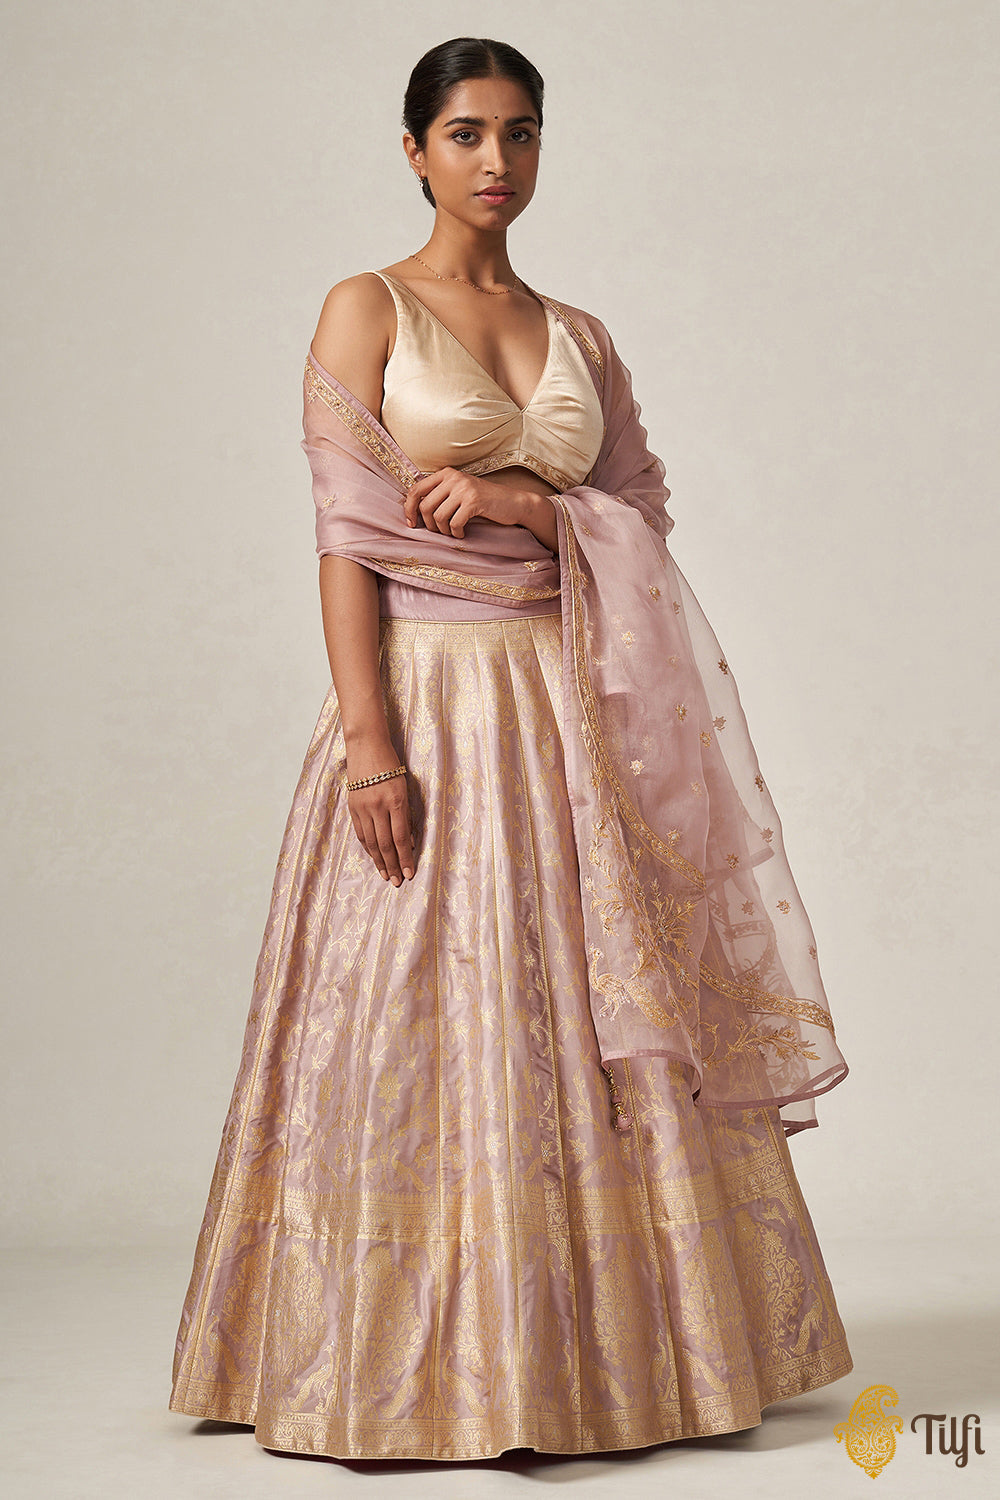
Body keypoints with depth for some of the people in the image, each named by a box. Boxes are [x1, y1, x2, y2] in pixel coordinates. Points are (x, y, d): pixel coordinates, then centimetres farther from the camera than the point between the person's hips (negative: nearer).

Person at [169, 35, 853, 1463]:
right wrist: (369, 742, -16)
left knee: (594, 1025, 6)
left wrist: (518, 503, -9)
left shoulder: (580, 336, 14)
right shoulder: (368, 310, 0)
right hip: (428, 702, -4)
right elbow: (348, 537, -8)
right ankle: (425, 1364, 10)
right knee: (430, 1021, -2)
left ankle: (596, 1345, 19)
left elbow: (646, 511, 10)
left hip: (569, 698, 5)